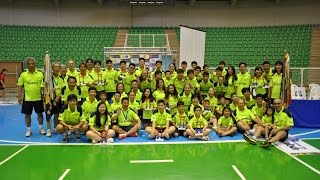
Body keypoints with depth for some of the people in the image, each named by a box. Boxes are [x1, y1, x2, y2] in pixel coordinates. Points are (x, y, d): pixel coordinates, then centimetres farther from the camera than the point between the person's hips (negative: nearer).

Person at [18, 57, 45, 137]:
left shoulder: (40, 74, 0)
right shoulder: (23, 74, -1)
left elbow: (43, 86, 3)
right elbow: (20, 86, 1)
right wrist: (19, 96, -5)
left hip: (38, 98, 1)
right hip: (27, 98, 0)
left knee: (39, 113, 8)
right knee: (27, 114, 8)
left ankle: (41, 128, 23)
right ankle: (28, 130, 21)